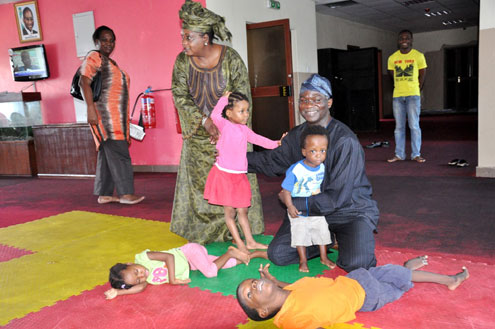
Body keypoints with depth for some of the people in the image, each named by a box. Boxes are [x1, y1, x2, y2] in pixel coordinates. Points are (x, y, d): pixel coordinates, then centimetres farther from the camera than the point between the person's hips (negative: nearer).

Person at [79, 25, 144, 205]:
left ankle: (104, 194, 11)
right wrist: (91, 108, -25)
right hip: (104, 114, -9)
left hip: (116, 116, 9)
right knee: (119, 153, -12)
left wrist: (125, 120, 24)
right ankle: (125, 193, -10)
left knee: (107, 154, 8)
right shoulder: (93, 58, -3)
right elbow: (84, 82, -15)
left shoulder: (110, 62, 24)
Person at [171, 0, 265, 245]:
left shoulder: (230, 58, -15)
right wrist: (205, 121, -24)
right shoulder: (182, 61, -6)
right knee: (199, 183, 6)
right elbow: (180, 96, -9)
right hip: (198, 136, 3)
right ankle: (203, 232, 20)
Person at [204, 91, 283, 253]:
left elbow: (256, 138, 23)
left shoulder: (244, 129, 11)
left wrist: (275, 143, 18)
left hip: (240, 176, 6)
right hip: (223, 174, -6)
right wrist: (223, 99, -19)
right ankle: (240, 244, 12)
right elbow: (214, 115, -30)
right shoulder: (224, 125, -10)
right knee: (230, 212, 4)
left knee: (242, 211, 15)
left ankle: (250, 242, 24)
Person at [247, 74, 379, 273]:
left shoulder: (345, 141, -21)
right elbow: (271, 161, 17)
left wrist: (293, 203, -19)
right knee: (277, 254, -8)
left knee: (356, 263, -27)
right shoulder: (296, 136, 0)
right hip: (309, 209, 5)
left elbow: (338, 197, -23)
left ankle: (346, 240, 9)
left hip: (350, 210, -5)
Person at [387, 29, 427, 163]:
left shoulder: (418, 56, 2)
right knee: (399, 127, 6)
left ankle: (416, 154, 2)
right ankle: (399, 154, 12)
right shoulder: (392, 58, 7)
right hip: (397, 96, 3)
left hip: (413, 95, -2)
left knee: (414, 126, -4)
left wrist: (417, 89, 11)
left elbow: (422, 74, 9)